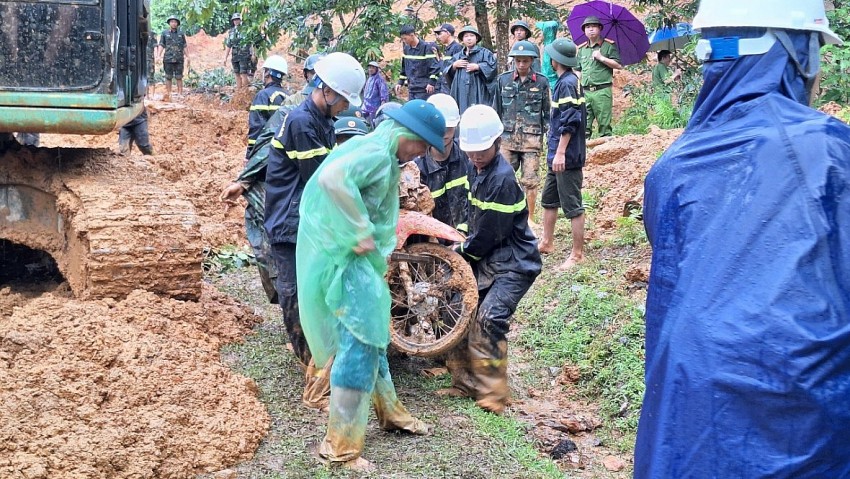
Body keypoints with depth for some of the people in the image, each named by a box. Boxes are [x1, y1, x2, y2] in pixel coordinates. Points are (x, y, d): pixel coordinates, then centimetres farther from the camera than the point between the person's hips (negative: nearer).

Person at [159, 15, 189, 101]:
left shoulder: (181, 33, 9)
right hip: (168, 59, 0)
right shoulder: (164, 33, 6)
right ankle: (168, 94, 8)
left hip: (179, 59, 0)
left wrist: (187, 56, 4)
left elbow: (185, 46, 12)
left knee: (179, 77, 1)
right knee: (168, 77, 4)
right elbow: (161, 45, 3)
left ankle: (180, 94, 3)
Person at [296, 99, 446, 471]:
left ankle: (389, 411, 38)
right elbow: (332, 177, -35)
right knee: (359, 341, -9)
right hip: (342, 255, -11)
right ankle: (340, 445, -2)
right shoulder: (377, 150, -18)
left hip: (357, 255, 11)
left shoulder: (383, 154, 14)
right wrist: (360, 233, -29)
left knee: (370, 333, 21)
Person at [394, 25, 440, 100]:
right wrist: (400, 82, 18)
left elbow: (435, 66, -12)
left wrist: (431, 82, -18)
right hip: (411, 88, 7)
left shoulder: (427, 47, -9)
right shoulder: (406, 48, 13)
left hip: (423, 89, -7)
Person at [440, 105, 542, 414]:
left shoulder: (502, 178, -22)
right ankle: (464, 383, 19)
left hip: (513, 263, -9)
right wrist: (463, 244, 5)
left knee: (488, 319, -19)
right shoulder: (477, 170, 5)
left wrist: (463, 249, -5)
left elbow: (490, 233, -19)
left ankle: (493, 395, -7)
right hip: (486, 258, 9)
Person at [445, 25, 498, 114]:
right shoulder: (457, 56, 21)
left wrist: (477, 67, -10)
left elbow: (493, 67, -6)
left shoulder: (484, 53, 8)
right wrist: (454, 66, -1)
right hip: (461, 95, 4)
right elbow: (447, 73, 17)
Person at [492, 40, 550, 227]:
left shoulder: (541, 82, 1)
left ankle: (530, 218, 13)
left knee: (530, 180, 1)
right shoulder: (503, 80, 5)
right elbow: (496, 110, 12)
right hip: (507, 137, 2)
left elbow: (547, 111, 6)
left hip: (531, 139, -2)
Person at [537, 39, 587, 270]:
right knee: (549, 199, 20)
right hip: (557, 153, 11)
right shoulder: (567, 81, 12)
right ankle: (547, 242, 33)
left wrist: (560, 152, -24)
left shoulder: (567, 83, -17)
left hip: (567, 156, -11)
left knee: (572, 205, -3)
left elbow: (569, 122, -23)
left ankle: (577, 254, 4)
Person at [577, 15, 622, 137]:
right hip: (585, 92, 4)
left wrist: (601, 58, -8)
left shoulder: (608, 46, 5)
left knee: (604, 125, -5)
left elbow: (619, 65, -3)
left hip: (602, 91, -4)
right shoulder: (582, 49, 19)